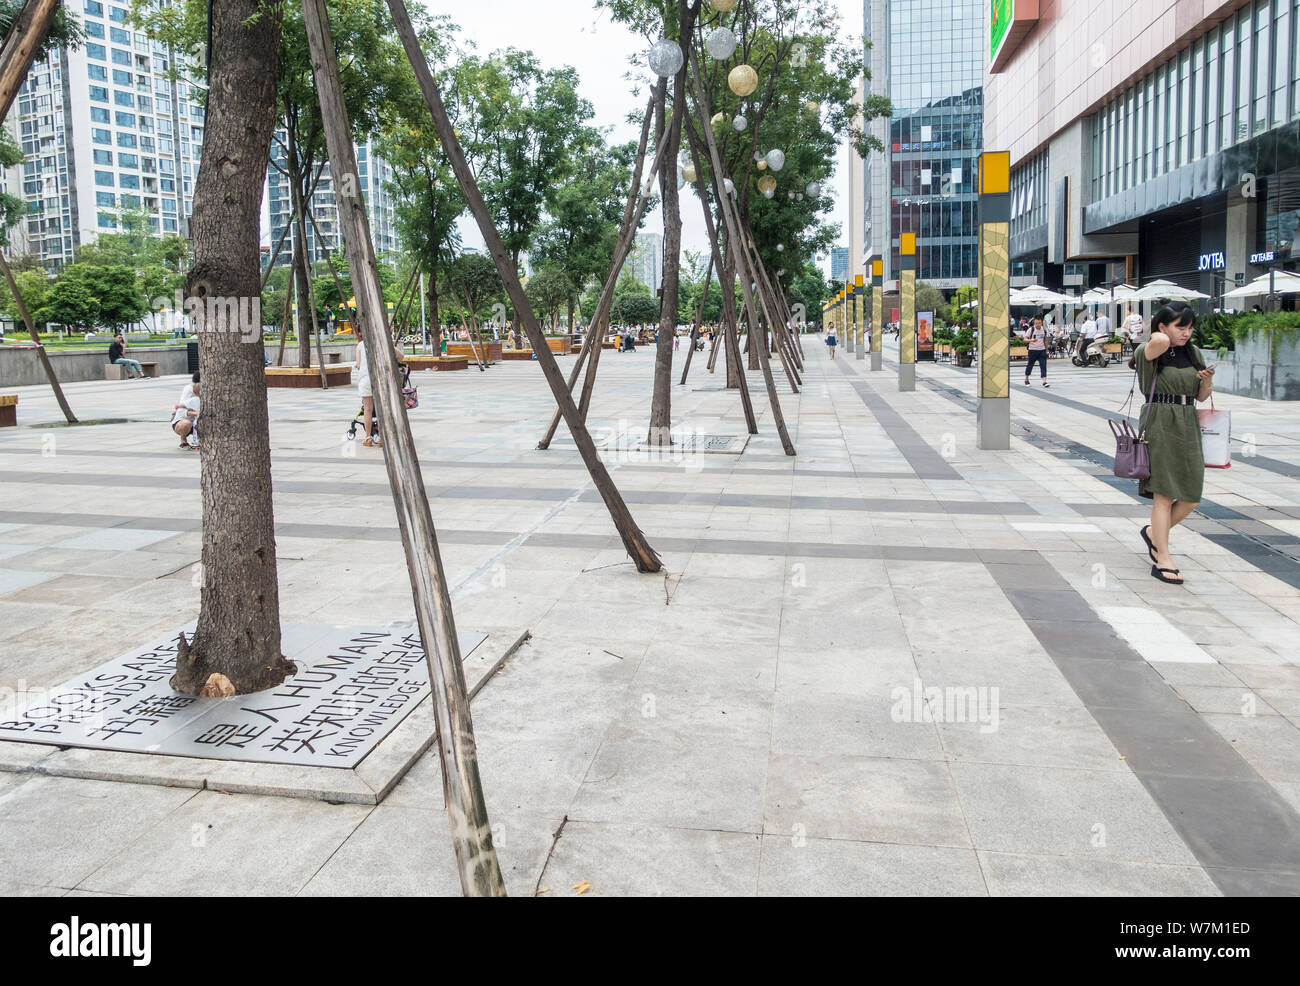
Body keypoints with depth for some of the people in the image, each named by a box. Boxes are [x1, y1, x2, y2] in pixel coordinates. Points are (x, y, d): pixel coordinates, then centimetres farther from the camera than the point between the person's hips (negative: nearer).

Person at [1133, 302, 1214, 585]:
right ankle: (1163, 559, 1)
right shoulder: (1150, 352, -6)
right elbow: (1160, 341, -32)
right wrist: (1159, 336, -9)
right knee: (1164, 493, -6)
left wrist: (1207, 381, -3)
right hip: (1159, 425, -6)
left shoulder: (1194, 353, 12)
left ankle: (1154, 532, 29)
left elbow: (1201, 396, 18)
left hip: (1188, 426, 6)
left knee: (1192, 498, 4)